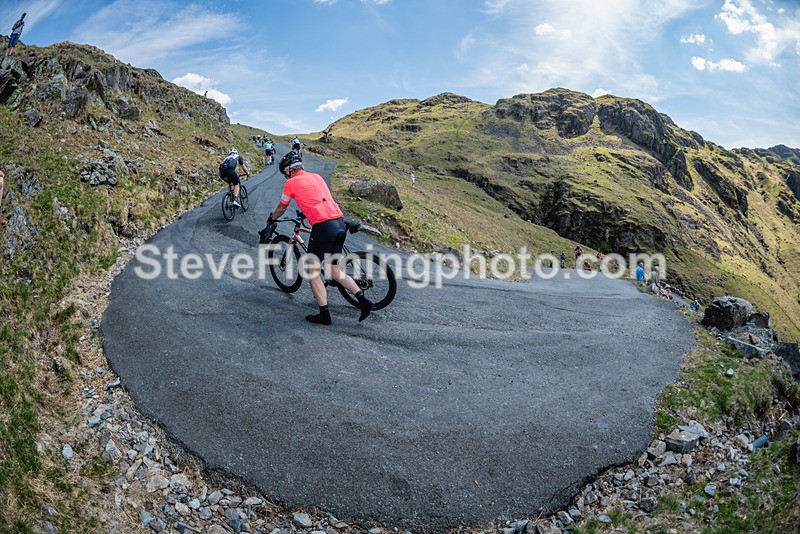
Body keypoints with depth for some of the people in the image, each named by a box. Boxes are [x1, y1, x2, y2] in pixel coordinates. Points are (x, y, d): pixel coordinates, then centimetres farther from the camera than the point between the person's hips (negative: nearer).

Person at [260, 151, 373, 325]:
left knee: (312, 271, 7)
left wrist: (271, 220, 39)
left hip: (323, 226, -7)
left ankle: (324, 315, 6)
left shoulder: (291, 182, 4)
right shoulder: (317, 176, 22)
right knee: (334, 270, 18)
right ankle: (362, 299, 9)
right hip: (340, 223, 7)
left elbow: (281, 209, 19)